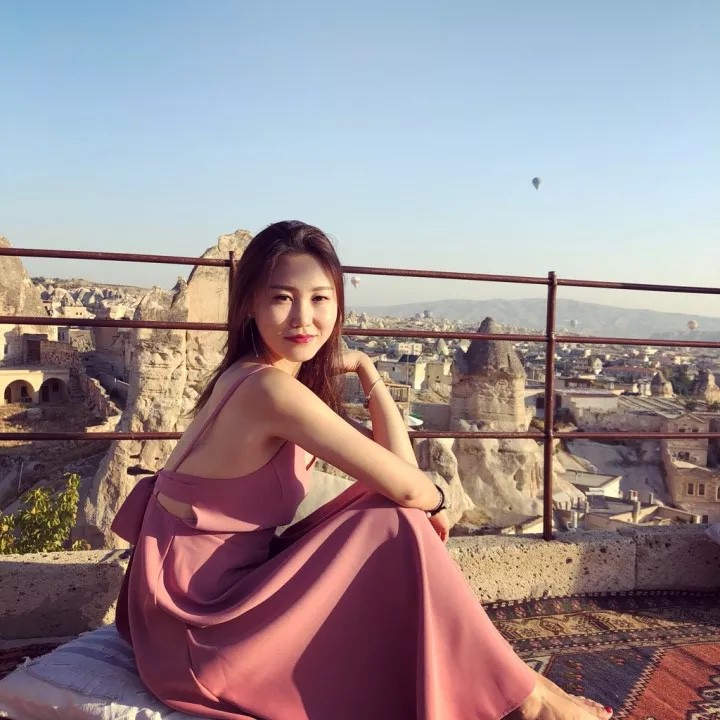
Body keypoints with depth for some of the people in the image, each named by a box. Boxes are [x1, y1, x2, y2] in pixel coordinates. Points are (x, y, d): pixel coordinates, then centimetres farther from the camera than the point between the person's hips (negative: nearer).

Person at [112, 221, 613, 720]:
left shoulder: (255, 380, 6)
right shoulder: (272, 388, -23)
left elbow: (396, 463, 0)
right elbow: (404, 485, -22)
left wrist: (364, 368, -4)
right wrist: (436, 502, -1)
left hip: (221, 589, 9)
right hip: (196, 617, -9)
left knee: (388, 521, 7)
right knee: (398, 532, -14)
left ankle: (498, 677, 15)